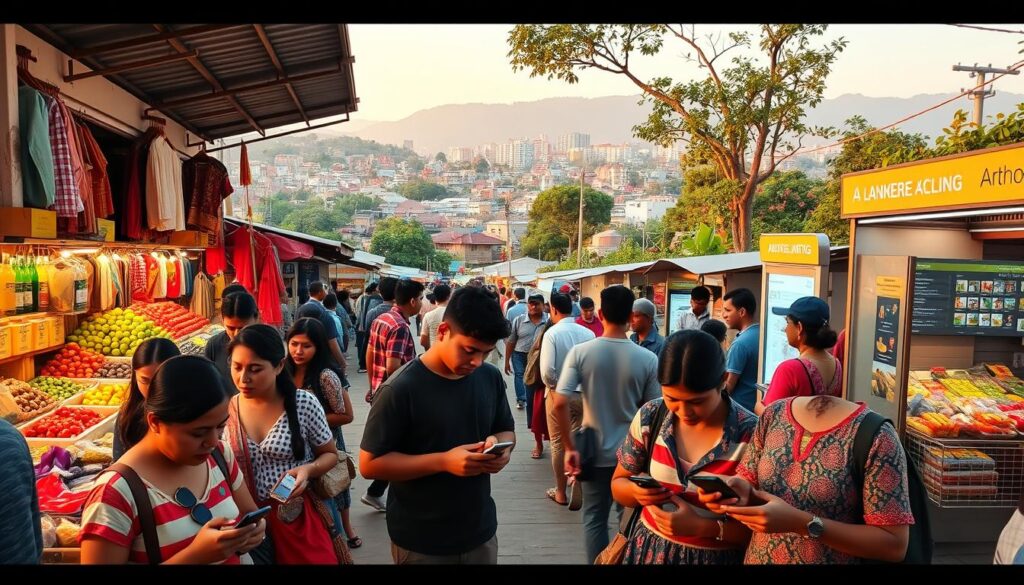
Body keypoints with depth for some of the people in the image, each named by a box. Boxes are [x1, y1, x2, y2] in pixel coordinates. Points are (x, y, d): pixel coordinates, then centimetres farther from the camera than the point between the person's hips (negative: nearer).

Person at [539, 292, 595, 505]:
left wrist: (554, 388, -3)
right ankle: (578, 494, 20)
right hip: (584, 395, 2)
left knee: (558, 443, 14)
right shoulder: (588, 333, -7)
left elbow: (547, 370, -21)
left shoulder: (552, 332, -14)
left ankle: (561, 493, 25)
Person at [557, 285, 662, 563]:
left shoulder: (581, 352, -13)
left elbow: (560, 404, -18)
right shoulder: (647, 359, -13)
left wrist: (570, 448, -10)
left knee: (595, 518, 16)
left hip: (595, 452, 0)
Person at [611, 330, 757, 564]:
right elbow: (618, 484, 2)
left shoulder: (752, 435, -19)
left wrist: (701, 527, -26)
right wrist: (635, 491, -19)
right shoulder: (650, 417, -9)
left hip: (715, 557, -3)